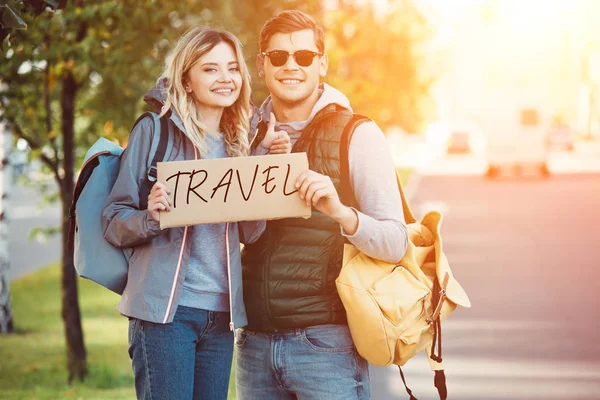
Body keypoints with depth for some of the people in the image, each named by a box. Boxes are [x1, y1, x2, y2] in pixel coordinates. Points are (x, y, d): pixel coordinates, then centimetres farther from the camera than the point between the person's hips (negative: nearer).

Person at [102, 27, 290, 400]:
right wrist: (152, 217, -21)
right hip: (165, 309, -5)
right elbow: (114, 222, -1)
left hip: (221, 313, 5)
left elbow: (249, 234, 5)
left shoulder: (239, 142, 13)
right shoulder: (154, 130, -1)